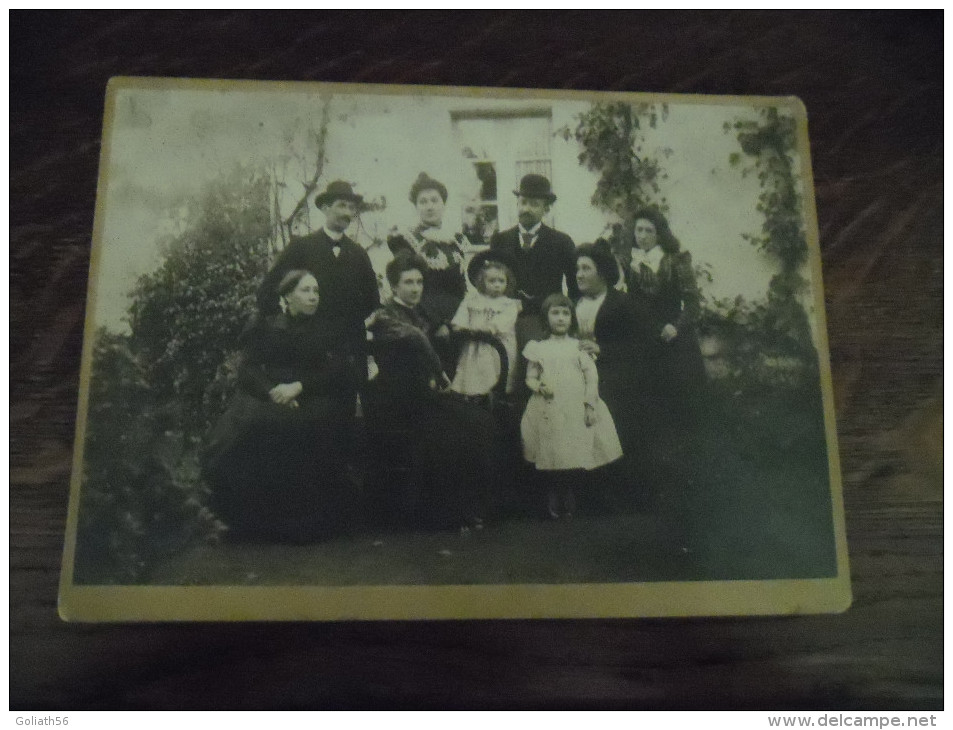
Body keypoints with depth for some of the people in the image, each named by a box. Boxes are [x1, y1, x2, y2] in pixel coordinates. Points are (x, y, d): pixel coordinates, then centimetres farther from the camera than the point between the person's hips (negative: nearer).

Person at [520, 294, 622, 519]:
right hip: (549, 411, 0)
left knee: (577, 455, -3)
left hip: (577, 410, 0)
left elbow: (592, 376, 4)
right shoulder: (538, 348, 11)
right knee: (552, 456, -2)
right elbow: (530, 378, 11)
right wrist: (540, 387, -10)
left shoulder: (578, 346, 10)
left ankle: (568, 493, 20)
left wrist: (590, 405, -5)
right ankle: (553, 496, 17)